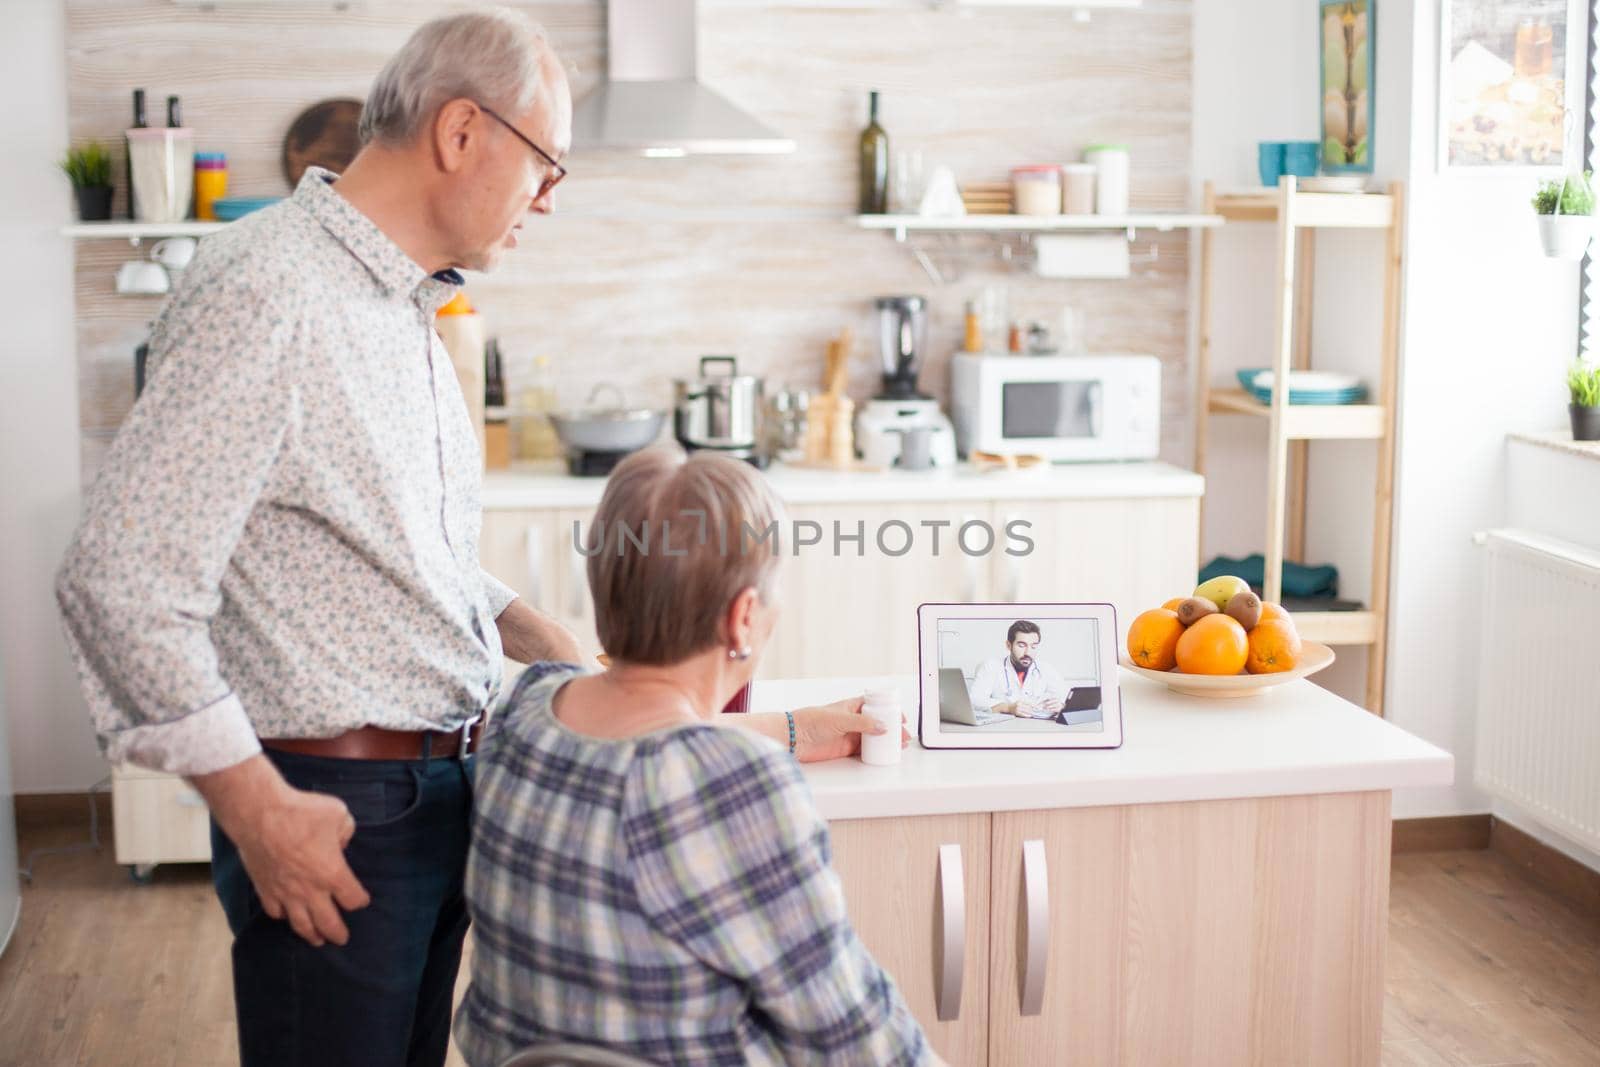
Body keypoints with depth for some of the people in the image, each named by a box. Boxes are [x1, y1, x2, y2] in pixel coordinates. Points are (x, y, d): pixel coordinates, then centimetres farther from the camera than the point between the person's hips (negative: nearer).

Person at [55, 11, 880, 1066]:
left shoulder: (402, 305, 12)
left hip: (441, 782, 9)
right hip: (331, 813, -9)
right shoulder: (266, 295, -19)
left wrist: (539, 635, 10)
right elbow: (122, 580, -23)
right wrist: (257, 810, -21)